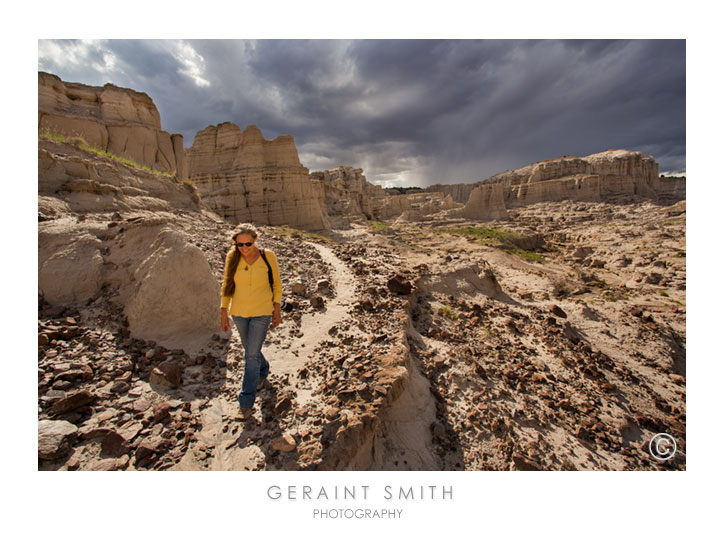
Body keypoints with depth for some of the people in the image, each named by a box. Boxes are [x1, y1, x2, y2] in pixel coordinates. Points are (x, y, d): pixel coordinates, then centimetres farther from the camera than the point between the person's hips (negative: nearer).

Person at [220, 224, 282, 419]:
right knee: (251, 350, 21)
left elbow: (276, 284, -3)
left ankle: (246, 401, 14)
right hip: (239, 312, 3)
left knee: (251, 355, -2)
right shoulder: (232, 257, -7)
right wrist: (224, 314, 3)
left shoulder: (267, 256, -13)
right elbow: (227, 286, 2)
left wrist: (277, 310, -3)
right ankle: (263, 371, 52)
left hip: (262, 312, -3)